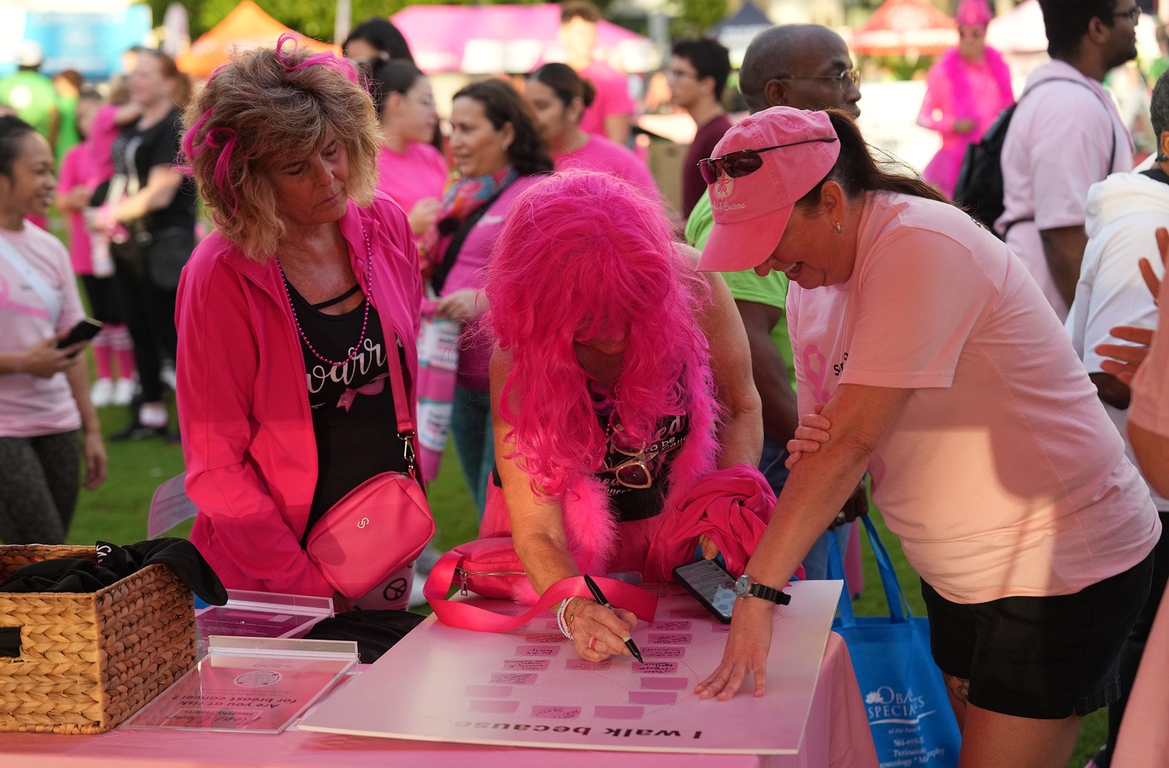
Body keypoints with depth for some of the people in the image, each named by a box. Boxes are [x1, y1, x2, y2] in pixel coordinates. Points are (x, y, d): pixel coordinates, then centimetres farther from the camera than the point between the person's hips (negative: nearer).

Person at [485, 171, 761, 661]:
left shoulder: (689, 284, -22)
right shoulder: (518, 361, -25)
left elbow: (742, 407, -4)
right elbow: (535, 531, -25)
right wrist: (575, 609, -45)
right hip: (585, 550, -1)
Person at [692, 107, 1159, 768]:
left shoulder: (920, 248, -25)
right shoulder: (812, 282, 4)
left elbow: (853, 440, -30)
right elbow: (831, 436, 7)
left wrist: (757, 592, -29)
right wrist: (813, 450, -18)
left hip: (1063, 564, -9)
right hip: (960, 569, 9)